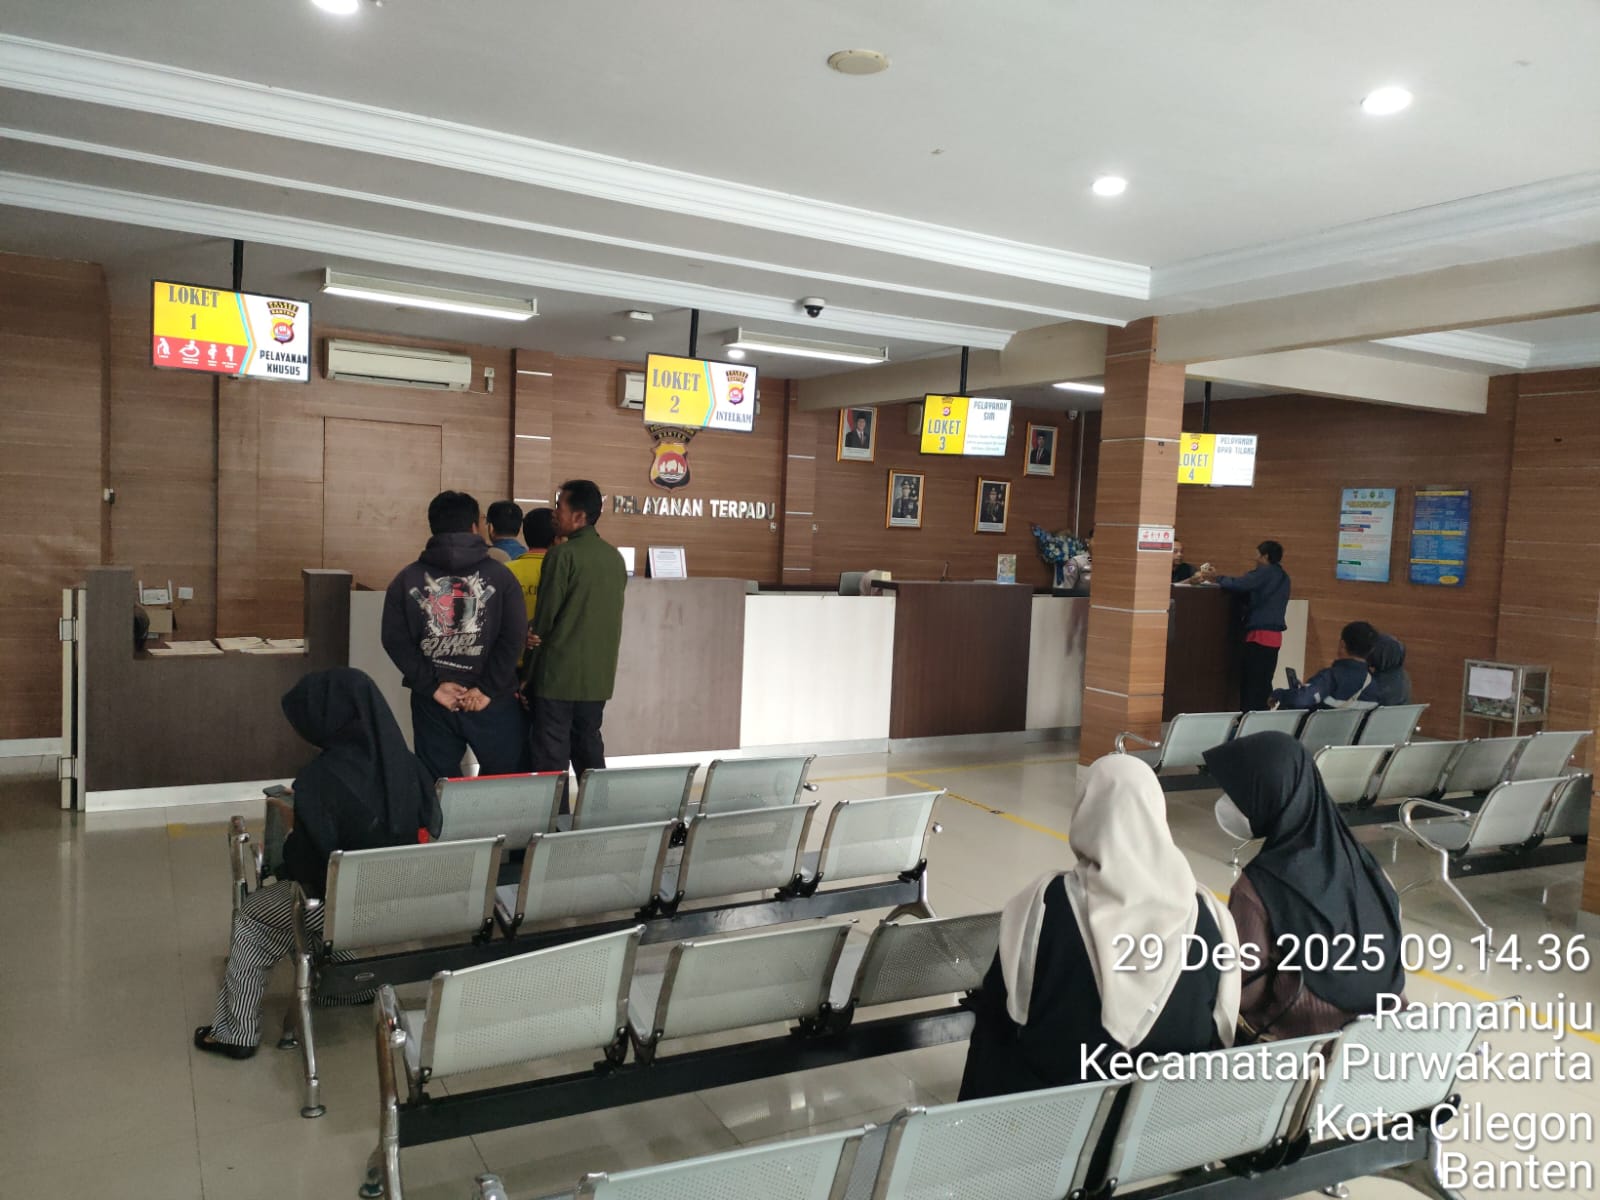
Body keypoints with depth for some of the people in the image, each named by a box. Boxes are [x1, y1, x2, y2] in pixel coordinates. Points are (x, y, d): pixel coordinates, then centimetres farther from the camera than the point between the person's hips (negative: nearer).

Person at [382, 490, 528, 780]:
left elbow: (395, 640, -3)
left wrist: (433, 686, -4)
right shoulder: (500, 576, -2)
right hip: (492, 701, -2)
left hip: (432, 702, 2)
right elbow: (514, 637, -11)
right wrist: (488, 689, -9)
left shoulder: (407, 579, 4)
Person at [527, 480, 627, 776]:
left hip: (559, 673, -6)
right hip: (599, 674, 6)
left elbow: (545, 614, -9)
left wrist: (536, 638, 7)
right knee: (589, 747, 15)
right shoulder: (615, 557, 8)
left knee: (551, 756, 0)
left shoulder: (563, 554, -13)